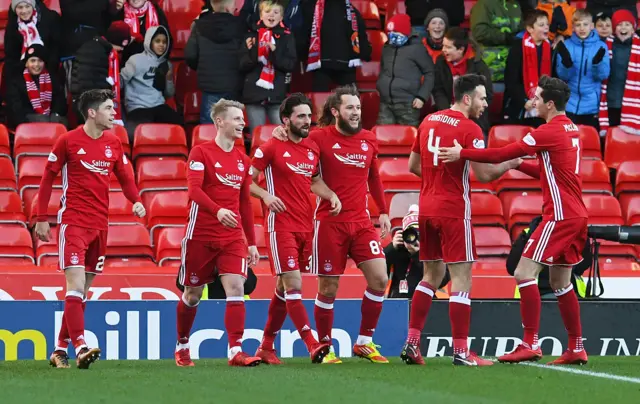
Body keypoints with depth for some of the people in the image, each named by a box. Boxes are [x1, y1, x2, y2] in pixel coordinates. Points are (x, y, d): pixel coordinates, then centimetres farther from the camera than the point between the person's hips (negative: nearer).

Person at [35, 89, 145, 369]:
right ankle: (80, 348, -23)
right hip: (73, 222, -6)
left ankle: (60, 350, 17)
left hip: (100, 224, 6)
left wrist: (136, 200, -5)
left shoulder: (113, 143, 8)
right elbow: (47, 179, -1)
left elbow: (125, 177, 15)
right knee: (76, 285, -16)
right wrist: (41, 218, -3)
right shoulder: (68, 141, -6)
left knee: (83, 291, 9)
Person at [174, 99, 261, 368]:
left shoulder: (242, 160, 12)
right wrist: (218, 210, -36)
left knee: (236, 288, -13)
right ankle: (181, 346, 27)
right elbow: (194, 190, -19)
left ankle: (236, 351, -17)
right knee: (193, 294, 7)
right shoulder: (201, 153, -6)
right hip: (201, 235, -4)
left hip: (232, 237, 4)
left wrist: (251, 243, 15)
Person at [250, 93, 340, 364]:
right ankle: (313, 346, -20)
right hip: (281, 227, -7)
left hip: (306, 227, 7)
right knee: (293, 286, -14)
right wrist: (265, 195, -21)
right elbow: (247, 180, -3)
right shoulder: (270, 148, -7)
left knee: (284, 288, 11)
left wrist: (331, 195, 6)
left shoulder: (312, 148, 12)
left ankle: (266, 347, 20)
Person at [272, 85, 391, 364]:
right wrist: (281, 133, -22)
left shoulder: (368, 140, 8)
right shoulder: (320, 138, -8)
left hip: (361, 221, 4)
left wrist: (383, 211, 18)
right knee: (328, 288, 1)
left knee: (379, 279, -6)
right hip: (330, 223, -4)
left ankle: (364, 343, 7)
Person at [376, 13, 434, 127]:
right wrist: (380, 86, 14)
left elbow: (430, 73, -3)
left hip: (407, 105, -6)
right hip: (385, 104, 6)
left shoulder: (416, 49, -5)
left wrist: (422, 96, -9)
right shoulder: (387, 48, 14)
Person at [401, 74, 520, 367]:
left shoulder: (429, 121, 10)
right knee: (461, 279, -4)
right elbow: (484, 174, -16)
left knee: (431, 276, 15)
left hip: (426, 208, 7)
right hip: (454, 210, -7)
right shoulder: (470, 130, -12)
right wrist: (511, 163, -1)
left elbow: (413, 165, 16)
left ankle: (411, 343, 10)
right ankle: (460, 351, -6)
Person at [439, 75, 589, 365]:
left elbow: (502, 154, -16)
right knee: (560, 282, 15)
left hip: (560, 216, -9)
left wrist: (462, 153, -9)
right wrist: (519, 163, 15)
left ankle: (530, 344, -13)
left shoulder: (551, 131, -14)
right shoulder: (570, 129, 14)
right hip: (576, 215, 9)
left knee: (524, 273, -9)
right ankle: (576, 349, 15)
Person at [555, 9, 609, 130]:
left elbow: (603, 75, -7)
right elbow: (562, 75, -5)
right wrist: (566, 63, -25)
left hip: (592, 105, 0)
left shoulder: (600, 46, -2)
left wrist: (598, 63, -26)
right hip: (570, 104, 0)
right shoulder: (566, 45, -1)